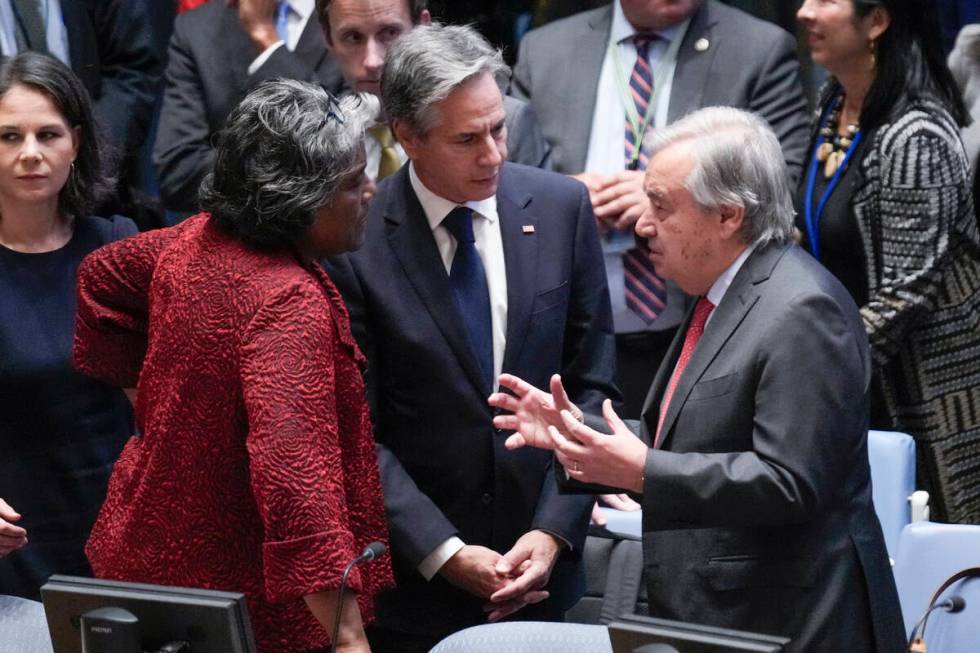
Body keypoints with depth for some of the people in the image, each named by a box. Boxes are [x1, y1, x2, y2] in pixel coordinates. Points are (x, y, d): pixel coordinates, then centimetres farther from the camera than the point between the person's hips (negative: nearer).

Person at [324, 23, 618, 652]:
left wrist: (555, 531, -7)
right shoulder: (355, 236, -11)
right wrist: (444, 553, -14)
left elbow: (592, 386, 2)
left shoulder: (562, 207, -2)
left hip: (543, 560, 3)